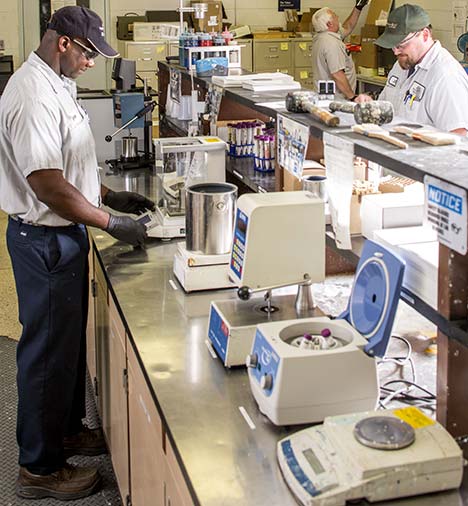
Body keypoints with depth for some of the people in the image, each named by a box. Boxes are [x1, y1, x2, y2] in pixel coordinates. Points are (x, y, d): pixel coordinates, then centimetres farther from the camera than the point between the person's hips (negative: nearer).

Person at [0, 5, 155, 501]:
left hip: (61, 235, 10)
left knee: (69, 341, 21)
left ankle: (66, 430, 39)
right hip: (45, 241, -10)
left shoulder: (55, 85, 10)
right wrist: (111, 223, -20)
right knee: (48, 349, 1)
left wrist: (110, 195, 12)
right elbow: (48, 185, -27)